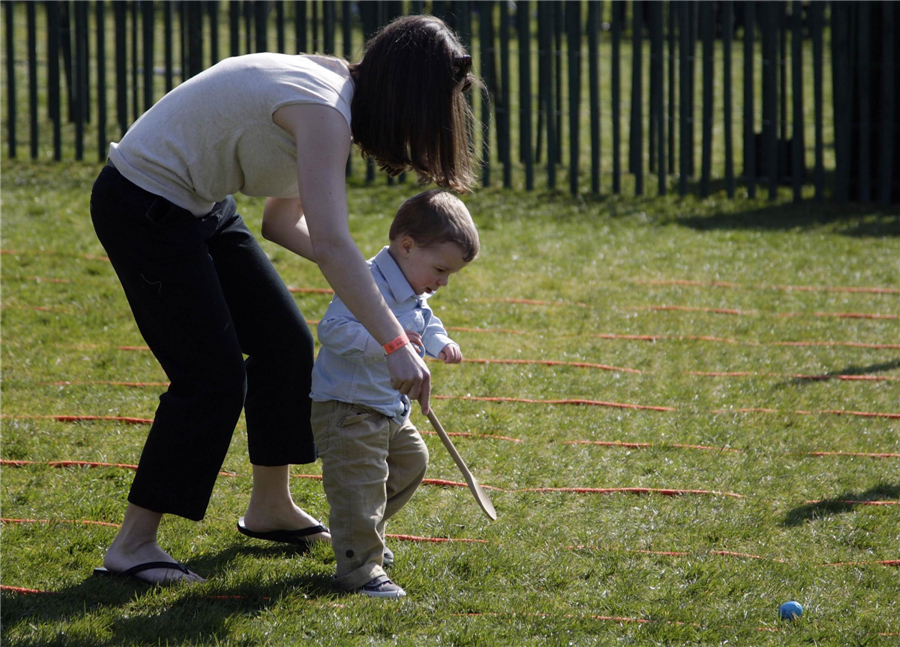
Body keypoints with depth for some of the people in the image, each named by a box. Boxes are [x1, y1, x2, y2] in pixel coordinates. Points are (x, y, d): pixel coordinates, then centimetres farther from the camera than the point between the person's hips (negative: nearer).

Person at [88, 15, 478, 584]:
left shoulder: (331, 92, 4)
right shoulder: (323, 109, -26)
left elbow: (283, 221, 8)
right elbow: (331, 244, -37)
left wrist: (363, 278, -6)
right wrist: (397, 346, -39)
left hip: (197, 206, 10)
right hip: (143, 210, -10)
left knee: (285, 341, 13)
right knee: (214, 377, -10)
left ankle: (271, 508, 29)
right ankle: (132, 546, -2)